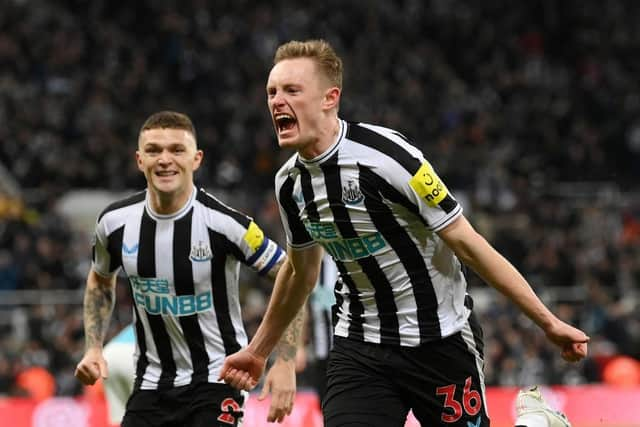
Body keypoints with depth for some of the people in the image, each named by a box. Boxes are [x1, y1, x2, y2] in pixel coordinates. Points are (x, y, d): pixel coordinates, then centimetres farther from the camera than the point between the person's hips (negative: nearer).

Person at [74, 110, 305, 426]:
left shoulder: (224, 223, -18)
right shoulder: (115, 222, -5)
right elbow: (100, 281, 18)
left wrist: (285, 364, -16)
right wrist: (93, 348, 5)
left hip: (216, 380, -4)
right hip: (151, 384, 5)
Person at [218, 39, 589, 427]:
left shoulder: (386, 155, -20)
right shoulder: (290, 183, 1)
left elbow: (466, 243, -17)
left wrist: (548, 322, -16)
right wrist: (258, 351, 30)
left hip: (441, 340, -5)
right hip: (359, 347, 5)